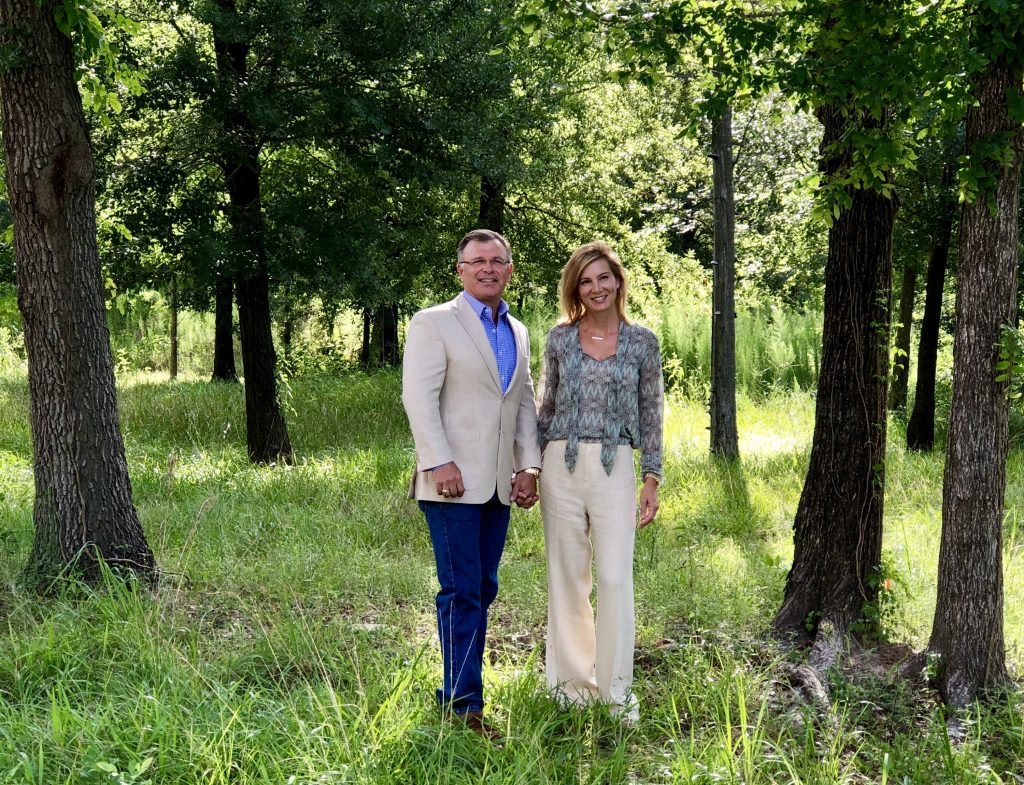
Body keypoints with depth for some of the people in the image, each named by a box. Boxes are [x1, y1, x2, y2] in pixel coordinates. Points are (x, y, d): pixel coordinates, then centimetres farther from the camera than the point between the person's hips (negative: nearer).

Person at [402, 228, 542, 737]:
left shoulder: (518, 333, 18)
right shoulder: (433, 324, -2)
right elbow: (419, 397, -11)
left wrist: (528, 466, 8)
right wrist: (440, 462, -19)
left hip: (498, 484, 7)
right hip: (453, 481, -7)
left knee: (482, 590, 8)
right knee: (462, 591, -8)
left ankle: (458, 689, 16)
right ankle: (462, 702, -4)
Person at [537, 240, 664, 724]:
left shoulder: (642, 342, 4)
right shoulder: (559, 338, 7)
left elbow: (651, 413, 7)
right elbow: (546, 407, 13)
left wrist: (652, 479, 2)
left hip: (614, 466, -1)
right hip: (561, 463, 2)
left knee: (615, 577, -7)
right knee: (567, 575, 6)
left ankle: (616, 688, 3)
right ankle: (573, 679, 18)